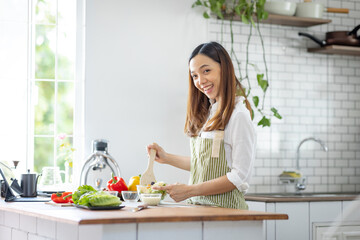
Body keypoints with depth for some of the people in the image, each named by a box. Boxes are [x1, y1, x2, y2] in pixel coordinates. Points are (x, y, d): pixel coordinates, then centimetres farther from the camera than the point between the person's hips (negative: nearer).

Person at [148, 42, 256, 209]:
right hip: (198, 205, 7)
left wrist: (189, 190, -14)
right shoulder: (208, 113, 16)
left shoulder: (238, 115, -9)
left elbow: (239, 177, -13)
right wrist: (167, 158, 17)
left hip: (224, 208, -7)